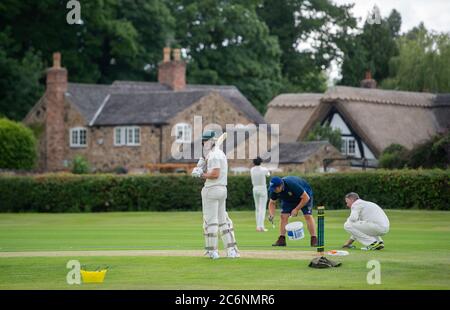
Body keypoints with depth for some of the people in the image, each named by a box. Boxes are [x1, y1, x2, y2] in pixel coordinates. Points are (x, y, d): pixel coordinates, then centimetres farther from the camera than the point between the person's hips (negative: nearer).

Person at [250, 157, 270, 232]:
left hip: (255, 189, 4)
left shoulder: (252, 170, -1)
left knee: (257, 209, 14)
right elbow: (268, 174, 13)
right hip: (263, 189, -4)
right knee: (262, 209, -7)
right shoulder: (264, 169, -11)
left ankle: (258, 226, 15)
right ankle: (260, 226, -19)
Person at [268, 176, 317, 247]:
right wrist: (271, 214, -26)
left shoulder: (292, 185, -42)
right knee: (283, 216, -9)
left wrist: (296, 209, -32)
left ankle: (314, 240, -16)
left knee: (308, 216, -17)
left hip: (304, 195, -5)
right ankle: (281, 239, -5)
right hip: (288, 199, 5)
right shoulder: (274, 190, -25)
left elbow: (306, 198, -35)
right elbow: (272, 202, -9)